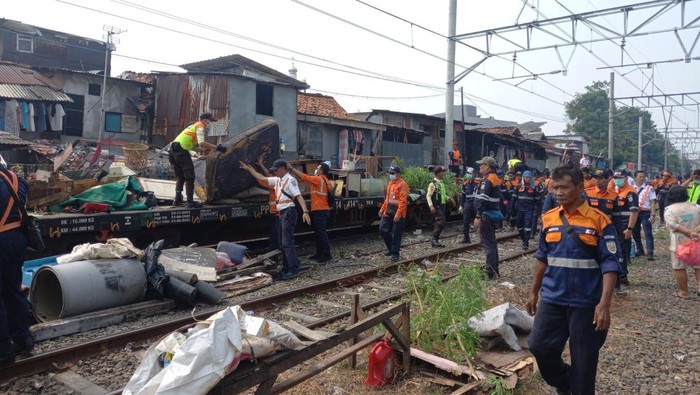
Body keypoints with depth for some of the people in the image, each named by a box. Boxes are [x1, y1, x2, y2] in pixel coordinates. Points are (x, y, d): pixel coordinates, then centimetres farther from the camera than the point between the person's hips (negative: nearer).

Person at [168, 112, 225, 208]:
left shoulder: (194, 126, 26)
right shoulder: (200, 127, -3)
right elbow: (201, 142, -21)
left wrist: (204, 149, 13)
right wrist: (216, 147, -19)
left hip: (173, 149, 9)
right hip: (181, 150, -9)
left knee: (180, 177, 18)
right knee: (189, 177, -3)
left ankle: (177, 200, 16)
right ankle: (190, 201, -2)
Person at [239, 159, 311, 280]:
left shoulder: (290, 180, -11)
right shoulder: (278, 180, 16)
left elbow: (299, 196, -19)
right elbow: (261, 178, 26)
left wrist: (305, 212, -30)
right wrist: (249, 169, 28)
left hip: (288, 212, -10)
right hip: (282, 213, 10)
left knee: (287, 242, -12)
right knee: (283, 243, 13)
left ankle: (293, 270, -11)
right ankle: (287, 268, 21)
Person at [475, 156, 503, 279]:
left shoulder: (487, 180, -15)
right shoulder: (496, 179, 15)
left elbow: (482, 199, -24)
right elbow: (500, 197, 20)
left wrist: (478, 216, -26)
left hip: (487, 215, -10)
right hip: (495, 213, 10)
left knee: (487, 243, -7)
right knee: (492, 242, 15)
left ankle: (490, 273, -7)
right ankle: (494, 271, 22)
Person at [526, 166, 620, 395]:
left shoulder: (599, 221, -10)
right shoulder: (548, 219, 3)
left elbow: (609, 265, -12)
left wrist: (604, 304, -19)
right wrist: (534, 292, 15)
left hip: (585, 302, -4)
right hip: (552, 299, 4)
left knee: (584, 360, 8)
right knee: (539, 346, 4)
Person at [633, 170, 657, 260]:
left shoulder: (649, 188, -1)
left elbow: (653, 202, -4)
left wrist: (653, 215, -12)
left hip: (645, 213, -4)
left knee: (648, 233, -7)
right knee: (635, 232, 12)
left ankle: (650, 253, -9)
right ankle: (639, 250, 27)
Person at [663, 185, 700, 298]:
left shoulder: (670, 209, -8)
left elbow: (673, 225, -24)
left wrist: (689, 233, -23)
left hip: (679, 243, -4)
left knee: (679, 267, 6)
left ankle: (684, 292, 12)